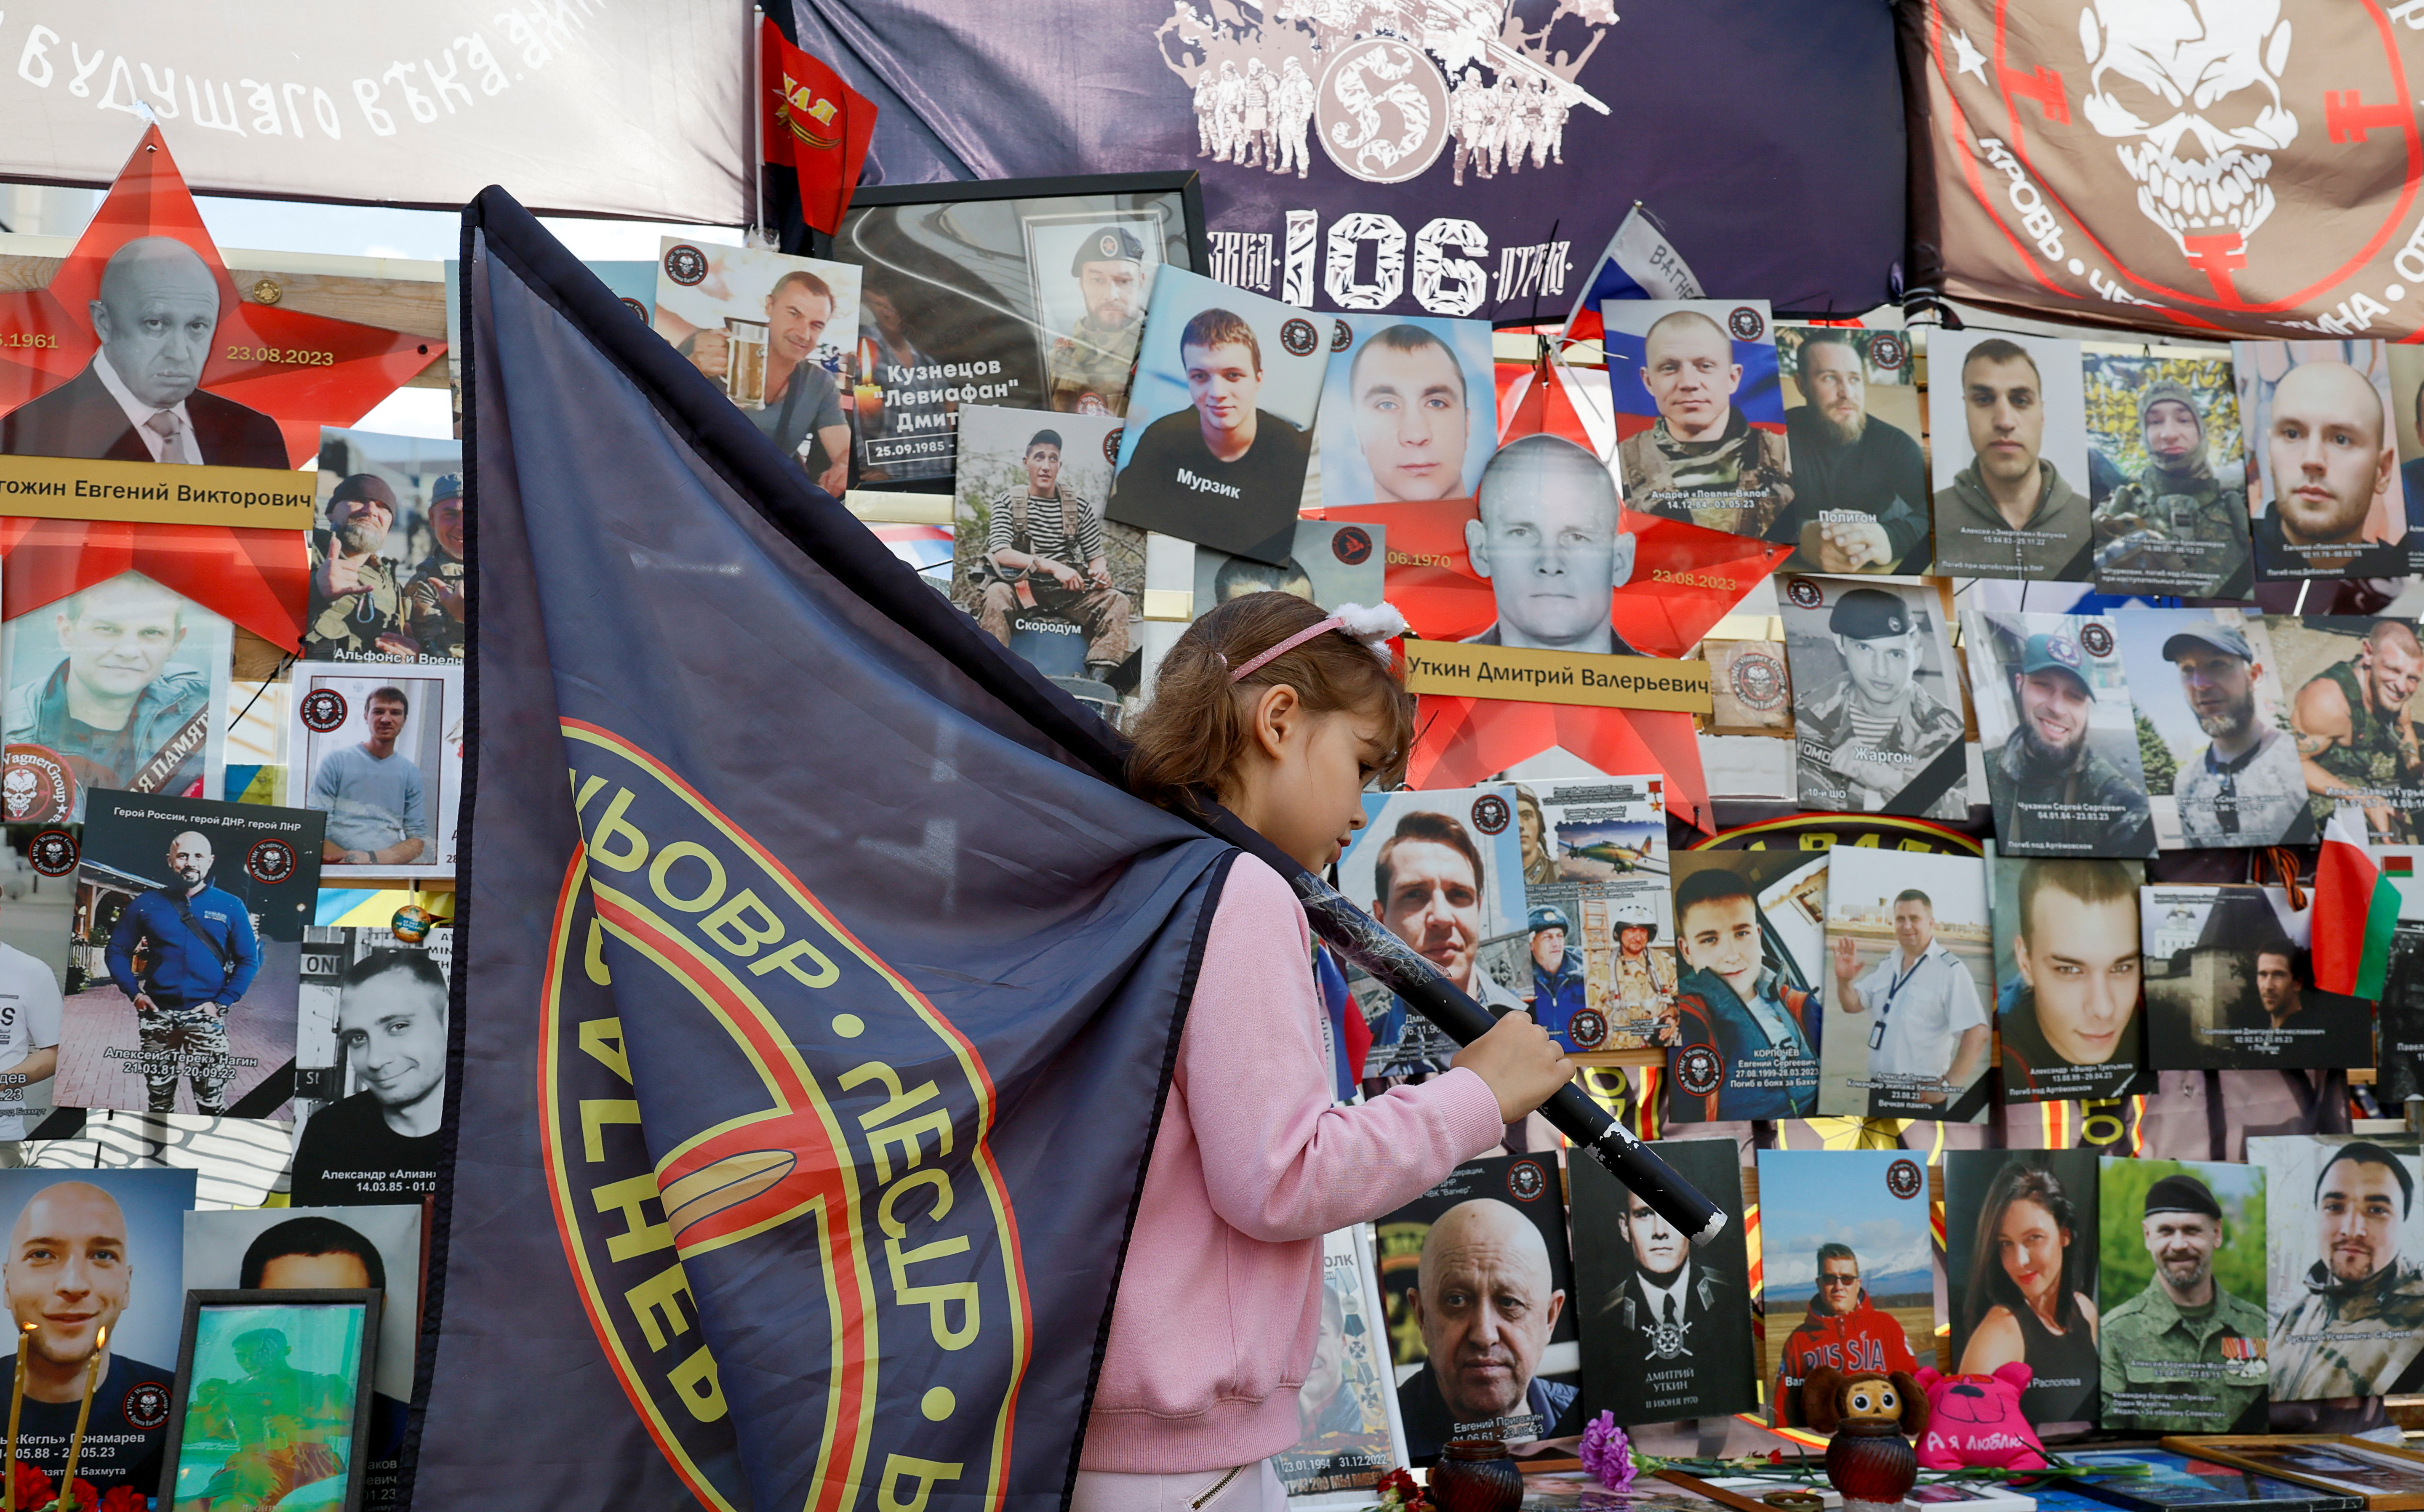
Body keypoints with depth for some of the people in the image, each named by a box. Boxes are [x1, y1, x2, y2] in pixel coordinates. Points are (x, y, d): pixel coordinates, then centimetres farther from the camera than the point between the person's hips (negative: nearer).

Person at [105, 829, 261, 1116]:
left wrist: (222, 1003, -7)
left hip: (206, 1018, -2)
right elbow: (117, 951, 12)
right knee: (159, 1098, 12)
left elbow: (249, 961, 4)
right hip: (158, 1017, 2)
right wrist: (134, 993, -1)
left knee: (211, 1102, -6)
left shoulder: (231, 906, 3)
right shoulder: (146, 905, 7)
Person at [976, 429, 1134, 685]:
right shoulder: (1007, 500, 4)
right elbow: (1001, 553, -10)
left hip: (1068, 592, 3)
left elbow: (1096, 556, 11)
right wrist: (1053, 567, -23)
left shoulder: (1080, 506, 11)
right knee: (996, 594, -35)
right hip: (1021, 587, -3)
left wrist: (1100, 570, -16)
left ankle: (1098, 676, -33)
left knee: (1118, 602, -22)